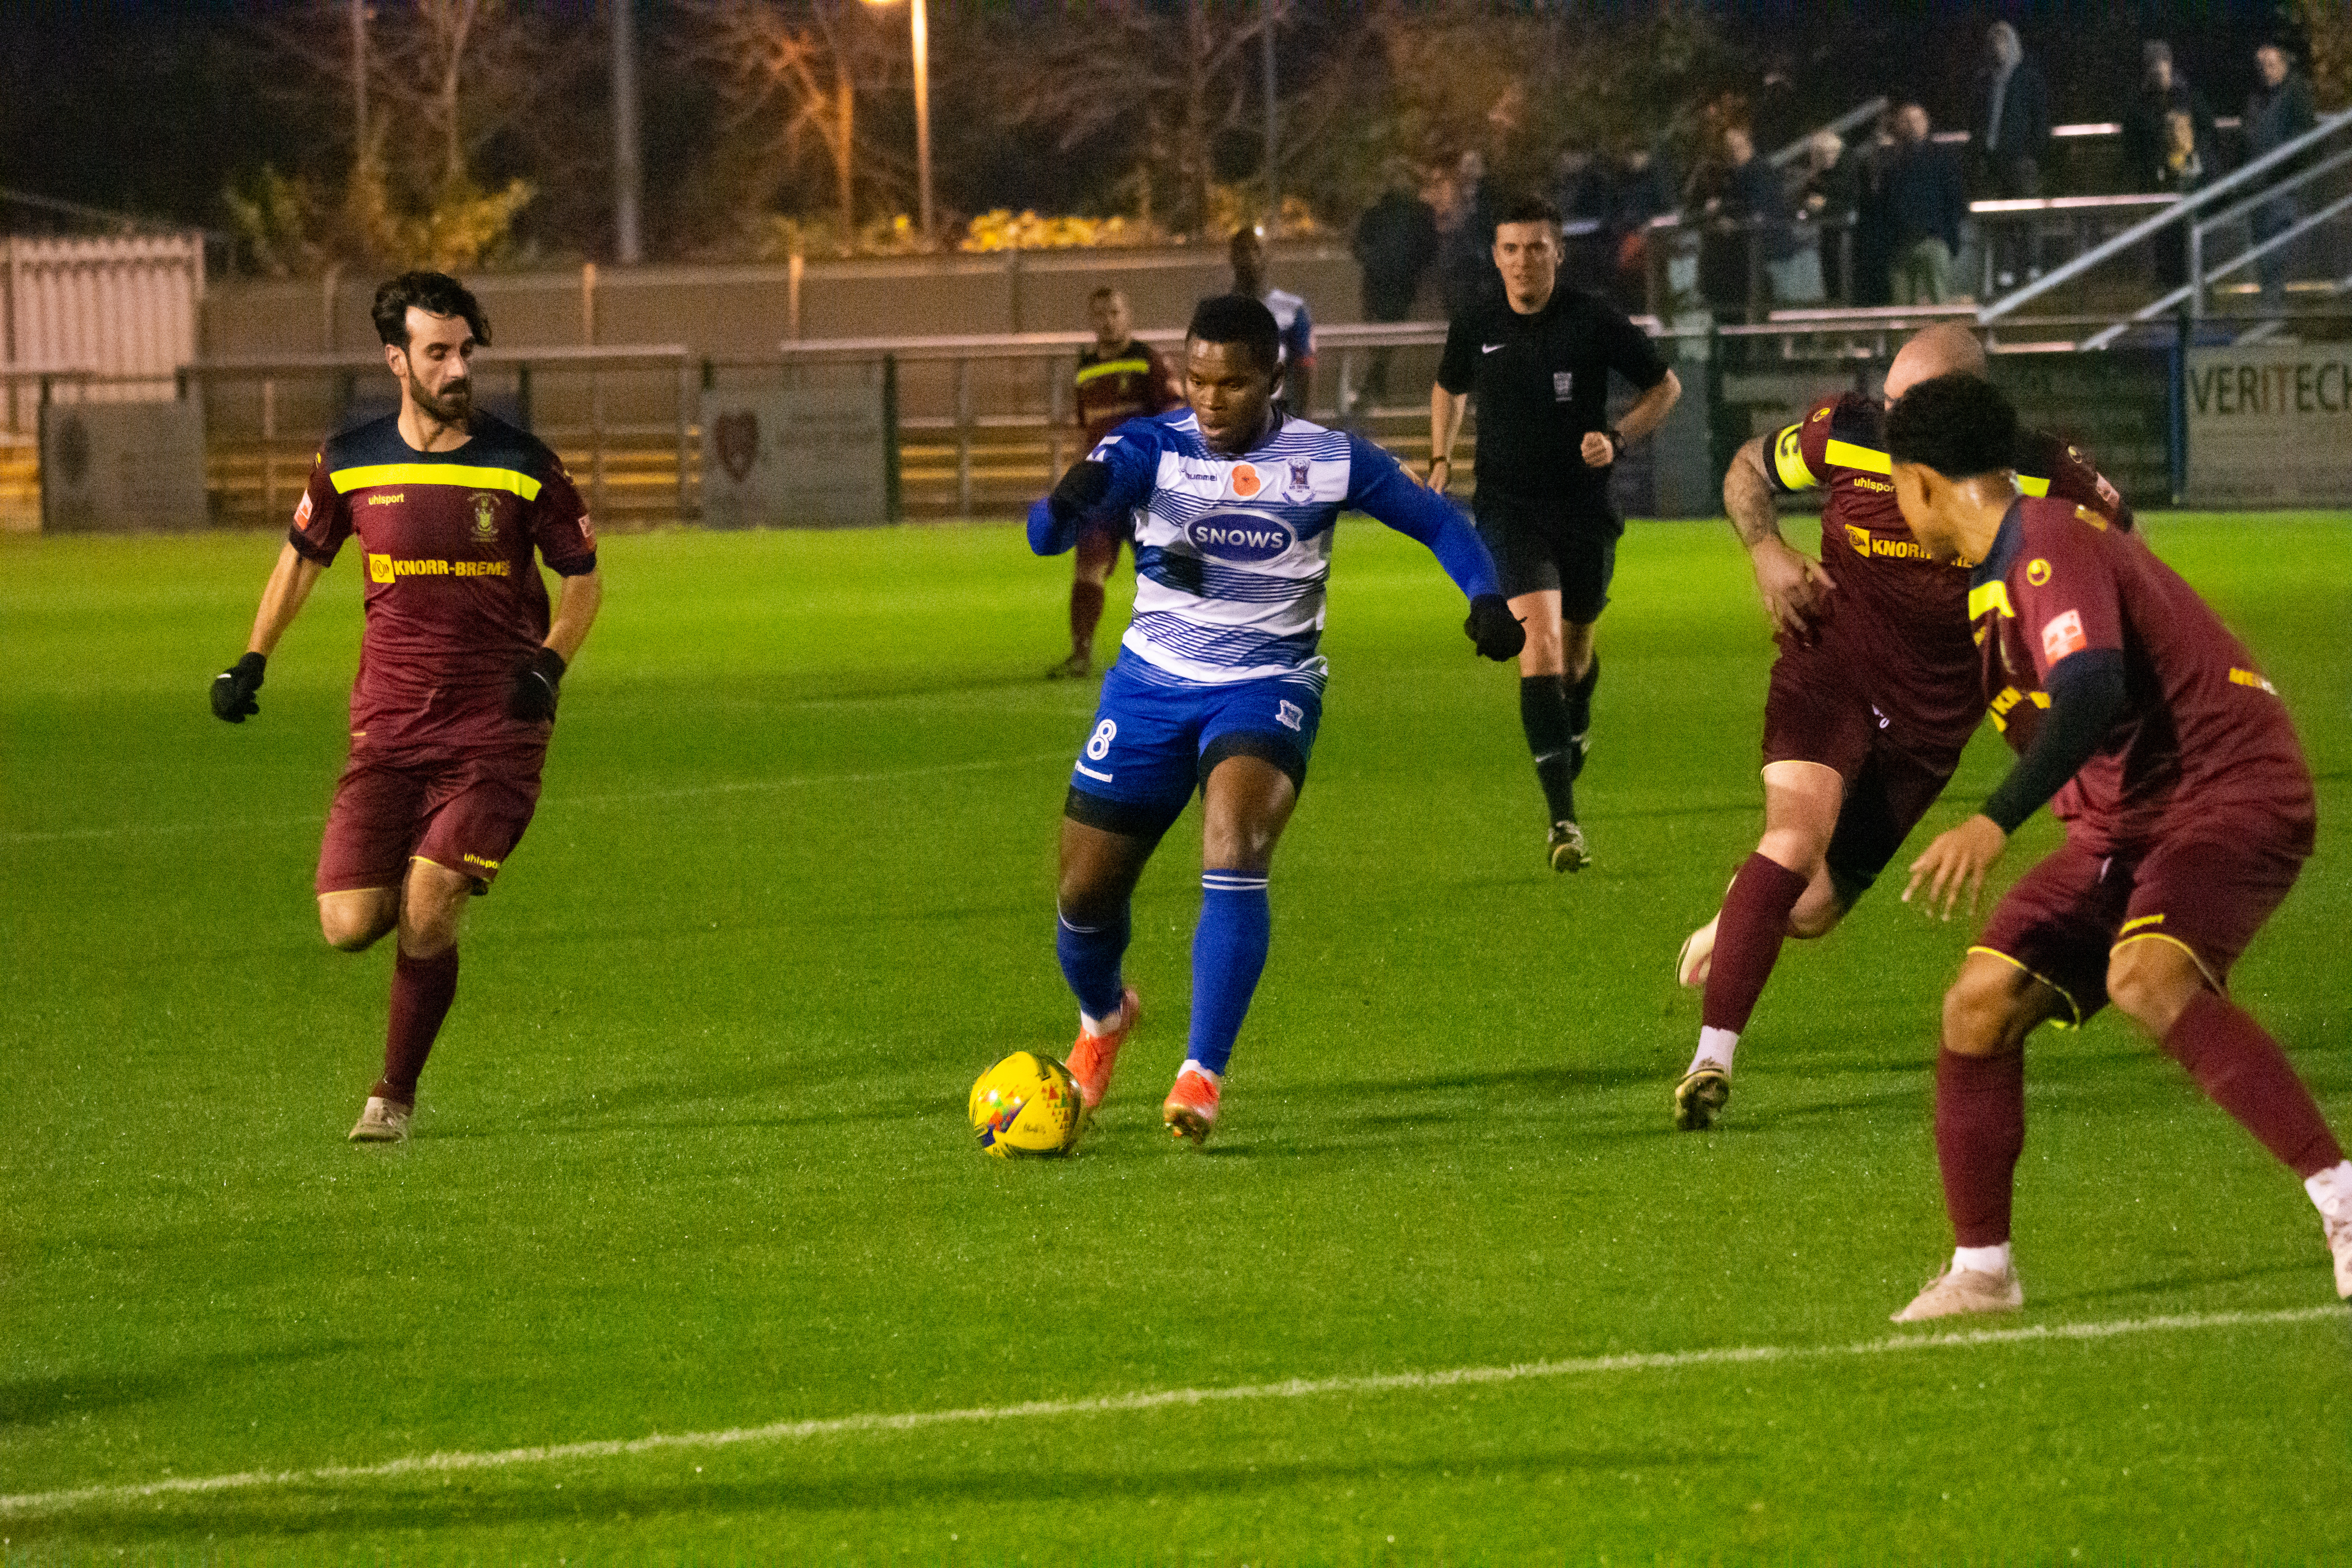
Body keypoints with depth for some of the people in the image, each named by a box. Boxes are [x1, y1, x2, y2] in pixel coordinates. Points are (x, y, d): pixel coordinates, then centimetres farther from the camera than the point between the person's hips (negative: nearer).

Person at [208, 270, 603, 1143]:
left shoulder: (523, 468, -5)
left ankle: (395, 1095, 4)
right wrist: (252, 661, 12)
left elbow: (583, 577, 8)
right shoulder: (350, 464, 1)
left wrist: (549, 664, -8)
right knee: (350, 926, -8)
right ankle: (427, 891, 30)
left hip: (493, 734, -2)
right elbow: (304, 555, 20)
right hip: (387, 733, 2)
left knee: (426, 912, -17)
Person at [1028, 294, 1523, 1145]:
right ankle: (1103, 1019, 41)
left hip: (1265, 687, -2)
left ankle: (1203, 1075, -26)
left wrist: (1487, 598, -12)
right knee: (1085, 891, 5)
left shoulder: (1328, 462, -7)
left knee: (1235, 846, -30)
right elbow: (1044, 534, -21)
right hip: (1152, 683, 2)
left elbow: (1438, 521, 6)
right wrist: (1065, 505, -46)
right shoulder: (1150, 448, -8)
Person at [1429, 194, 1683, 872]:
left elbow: (1665, 386, 5)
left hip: (1584, 508, 1)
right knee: (1539, 645, -18)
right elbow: (1450, 389, 23)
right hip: (1509, 508, -1)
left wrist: (1617, 438, -10)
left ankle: (1576, 727, 55)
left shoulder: (1595, 320, -7)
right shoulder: (1475, 330, 0)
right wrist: (1440, 461, 12)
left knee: (1575, 648, 15)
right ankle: (1563, 821, -24)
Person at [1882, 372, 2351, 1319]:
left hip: (2230, 795, -10)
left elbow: (2092, 694, -32)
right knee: (1979, 1004, -3)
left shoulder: (2049, 549, -16)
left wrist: (1996, 824, -40)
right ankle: (1981, 1271, 8)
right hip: (2123, 827, 10)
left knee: (2146, 977, -35)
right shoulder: (1999, 575, 16)